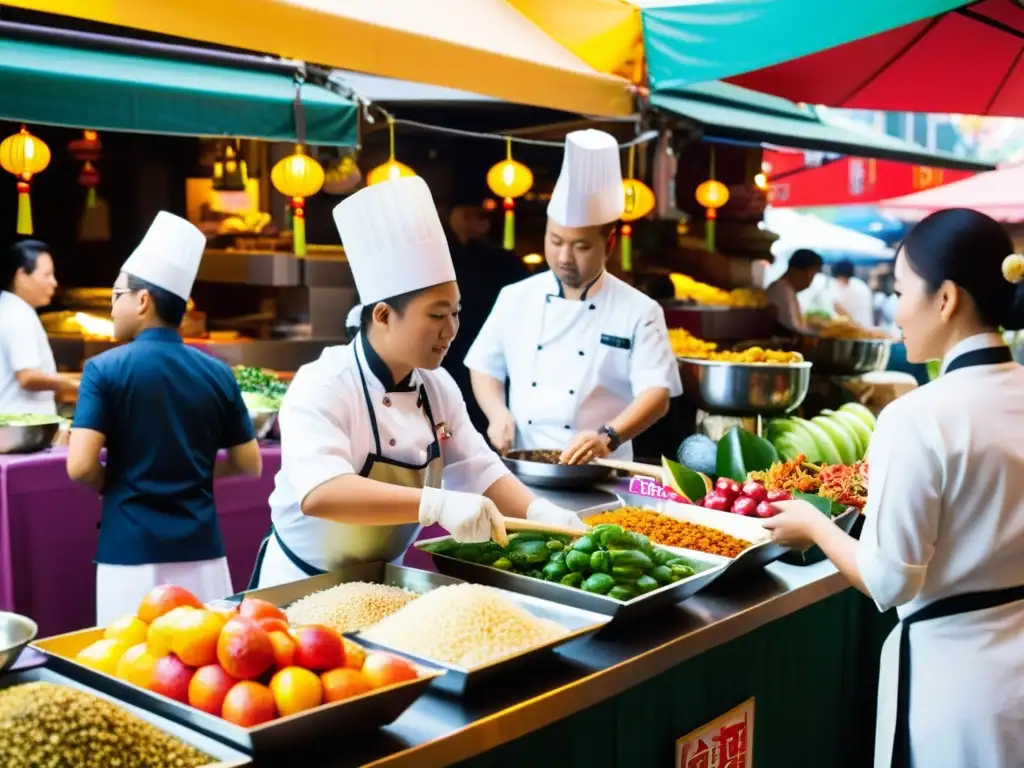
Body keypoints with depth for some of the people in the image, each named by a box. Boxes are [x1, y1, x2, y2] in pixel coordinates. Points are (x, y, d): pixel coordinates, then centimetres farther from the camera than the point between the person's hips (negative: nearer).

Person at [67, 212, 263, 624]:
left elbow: (81, 467, -14)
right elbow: (250, 464, 6)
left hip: (131, 554, -3)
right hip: (201, 551, 3)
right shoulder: (218, 373, 2)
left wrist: (114, 482, 6)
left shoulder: (105, 369, -7)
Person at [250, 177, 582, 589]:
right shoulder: (322, 386, -24)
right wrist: (437, 504, -46)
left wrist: (539, 513, -17)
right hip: (303, 585, -6)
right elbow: (320, 493, -38)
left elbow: (477, 470, 1)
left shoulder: (438, 386, -2)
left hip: (382, 581, 6)